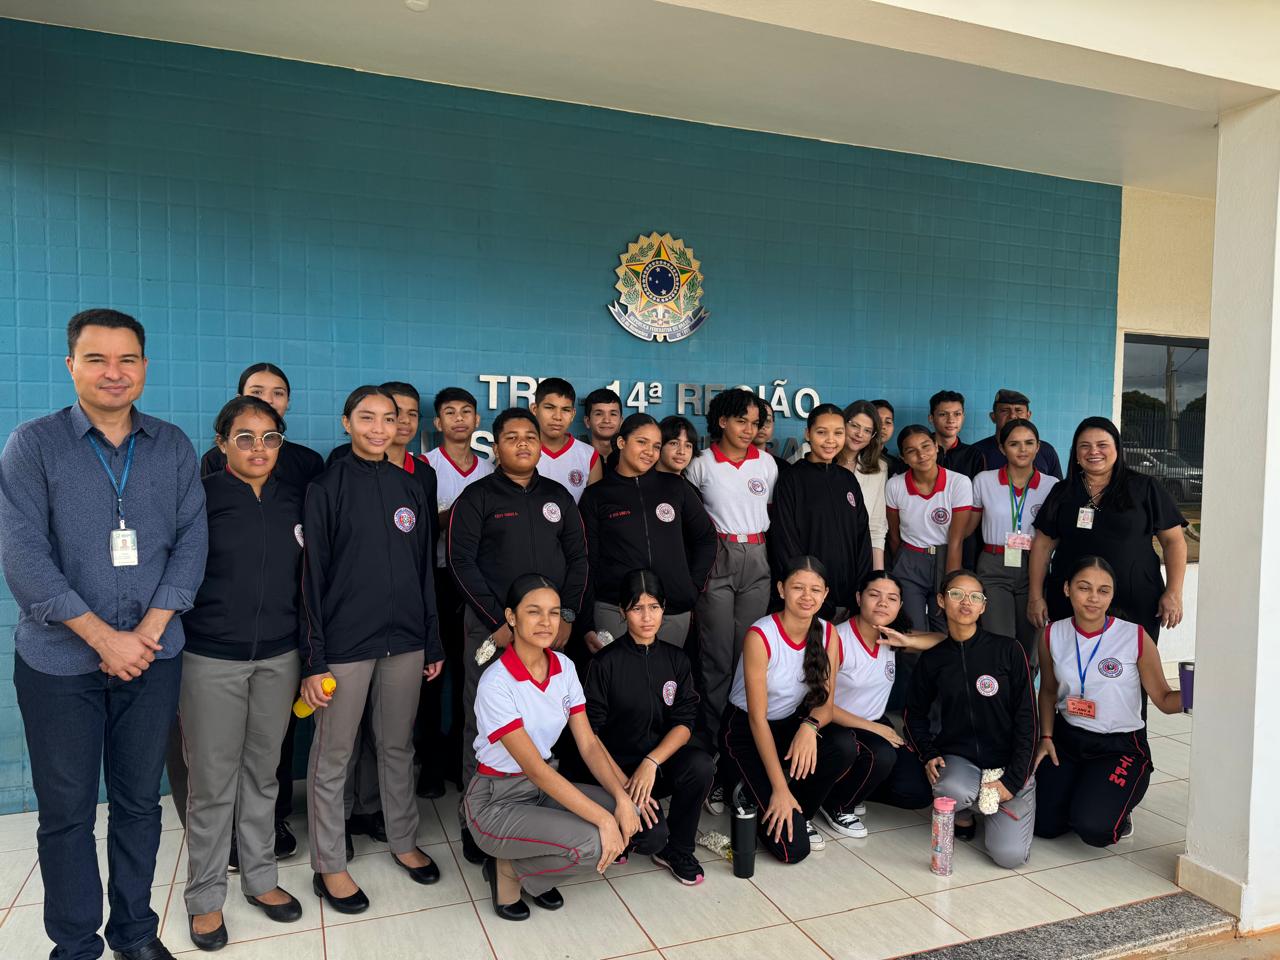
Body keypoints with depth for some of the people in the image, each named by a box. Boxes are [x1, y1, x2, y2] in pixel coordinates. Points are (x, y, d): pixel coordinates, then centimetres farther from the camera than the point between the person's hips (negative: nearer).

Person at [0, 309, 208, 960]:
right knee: (66, 810, 9)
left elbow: (192, 540, 1)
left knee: (139, 801, 13)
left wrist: (150, 629, -10)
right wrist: (103, 636, -15)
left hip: (153, 656, 2)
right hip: (59, 661, -2)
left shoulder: (173, 447, 4)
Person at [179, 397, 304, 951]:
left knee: (262, 774, 15)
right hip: (211, 661, -3)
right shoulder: (199, 499, -6)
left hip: (278, 658, 3)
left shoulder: (294, 501, 5)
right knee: (212, 783, 5)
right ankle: (205, 896, 24)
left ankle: (260, 877, 31)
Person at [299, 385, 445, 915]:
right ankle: (329, 866, 21)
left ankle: (404, 841, 32)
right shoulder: (326, 488, -4)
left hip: (404, 640, 4)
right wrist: (313, 658, -10)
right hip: (345, 642, -4)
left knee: (398, 747, 15)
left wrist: (433, 642, 11)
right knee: (332, 756, 6)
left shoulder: (410, 489, 8)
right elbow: (312, 574, -6)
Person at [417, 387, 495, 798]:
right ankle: (430, 760, 14)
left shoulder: (489, 469, 12)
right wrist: (453, 513, -19)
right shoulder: (425, 465, 0)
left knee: (468, 669, 8)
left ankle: (460, 755, 20)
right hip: (436, 577, -3)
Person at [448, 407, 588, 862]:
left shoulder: (558, 496, 12)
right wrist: (502, 622, -11)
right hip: (492, 627, -3)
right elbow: (462, 561, -6)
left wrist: (567, 615, -2)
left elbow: (577, 557, 11)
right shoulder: (477, 497, 1)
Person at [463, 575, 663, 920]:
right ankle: (508, 870, 0)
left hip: (546, 786, 7)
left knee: (641, 817, -12)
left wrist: (622, 797, -18)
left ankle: (536, 867, 7)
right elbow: (535, 767, -25)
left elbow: (589, 744, -2)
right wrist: (602, 818, -29)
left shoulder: (564, 667, -2)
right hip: (497, 800, -7)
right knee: (593, 844, -30)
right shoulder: (497, 683, -22)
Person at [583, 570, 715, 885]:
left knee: (701, 764, -29)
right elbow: (591, 733, -10)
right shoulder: (605, 662, -8)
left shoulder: (675, 659, 3)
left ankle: (677, 850, -4)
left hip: (663, 756, 3)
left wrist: (651, 762, -21)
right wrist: (623, 782, -21)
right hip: (618, 763, -3)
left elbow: (685, 721, -5)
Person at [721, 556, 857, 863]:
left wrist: (810, 725, -31)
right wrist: (780, 788, -23)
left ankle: (801, 814, -1)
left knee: (845, 745, -29)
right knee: (793, 848, -18)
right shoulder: (759, 636, -23)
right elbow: (757, 718, -21)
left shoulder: (827, 633, -7)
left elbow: (825, 702, -6)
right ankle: (754, 799, 14)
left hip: (791, 724, 6)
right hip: (746, 730, -6)